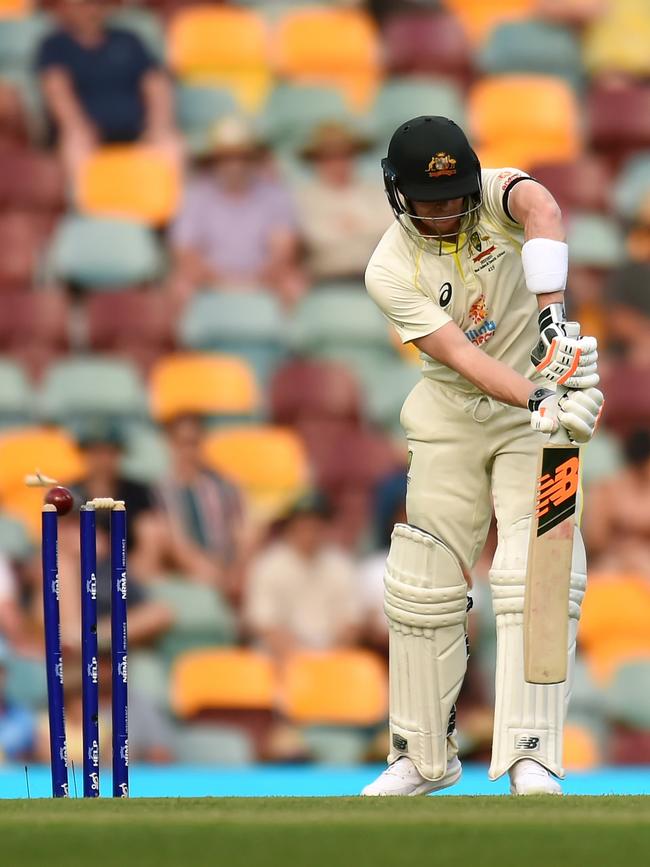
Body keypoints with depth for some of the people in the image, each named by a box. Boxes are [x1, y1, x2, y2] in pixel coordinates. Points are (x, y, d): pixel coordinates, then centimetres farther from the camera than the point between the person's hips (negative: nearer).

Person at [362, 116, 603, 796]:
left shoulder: (496, 195, -14)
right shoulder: (391, 271, -15)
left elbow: (542, 210, -40)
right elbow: (463, 358, -26)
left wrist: (552, 318, -55)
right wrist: (540, 403, -42)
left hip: (543, 391, -1)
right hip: (453, 418, 2)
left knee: (535, 574, -17)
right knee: (422, 586, 3)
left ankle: (531, 757, -20)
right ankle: (426, 757, 20)